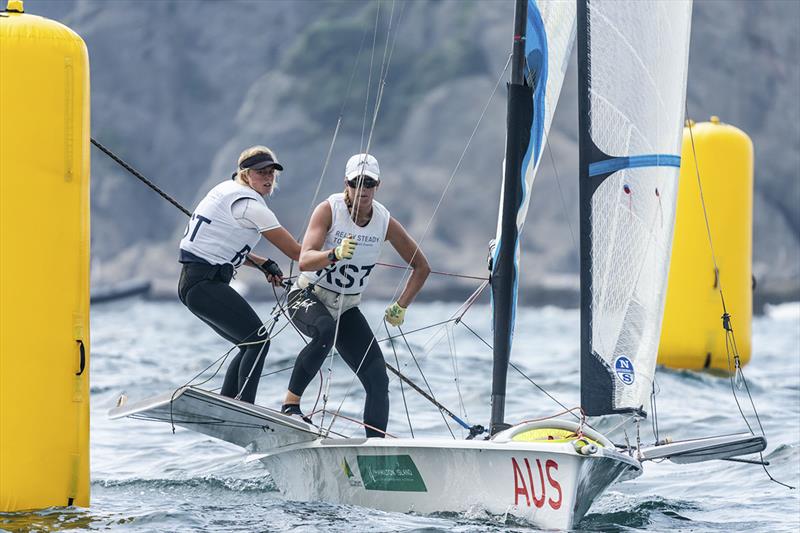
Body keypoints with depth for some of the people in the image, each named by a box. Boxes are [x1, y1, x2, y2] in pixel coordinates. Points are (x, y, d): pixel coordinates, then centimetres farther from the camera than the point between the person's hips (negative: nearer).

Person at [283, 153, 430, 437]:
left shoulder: (385, 222, -6)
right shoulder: (328, 210, -17)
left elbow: (421, 267, 7)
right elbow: (304, 262, -30)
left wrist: (401, 307, 0)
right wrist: (335, 254, -48)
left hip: (346, 308, 5)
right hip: (308, 297, -5)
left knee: (378, 381, -8)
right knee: (326, 331, -39)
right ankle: (291, 403, -28)